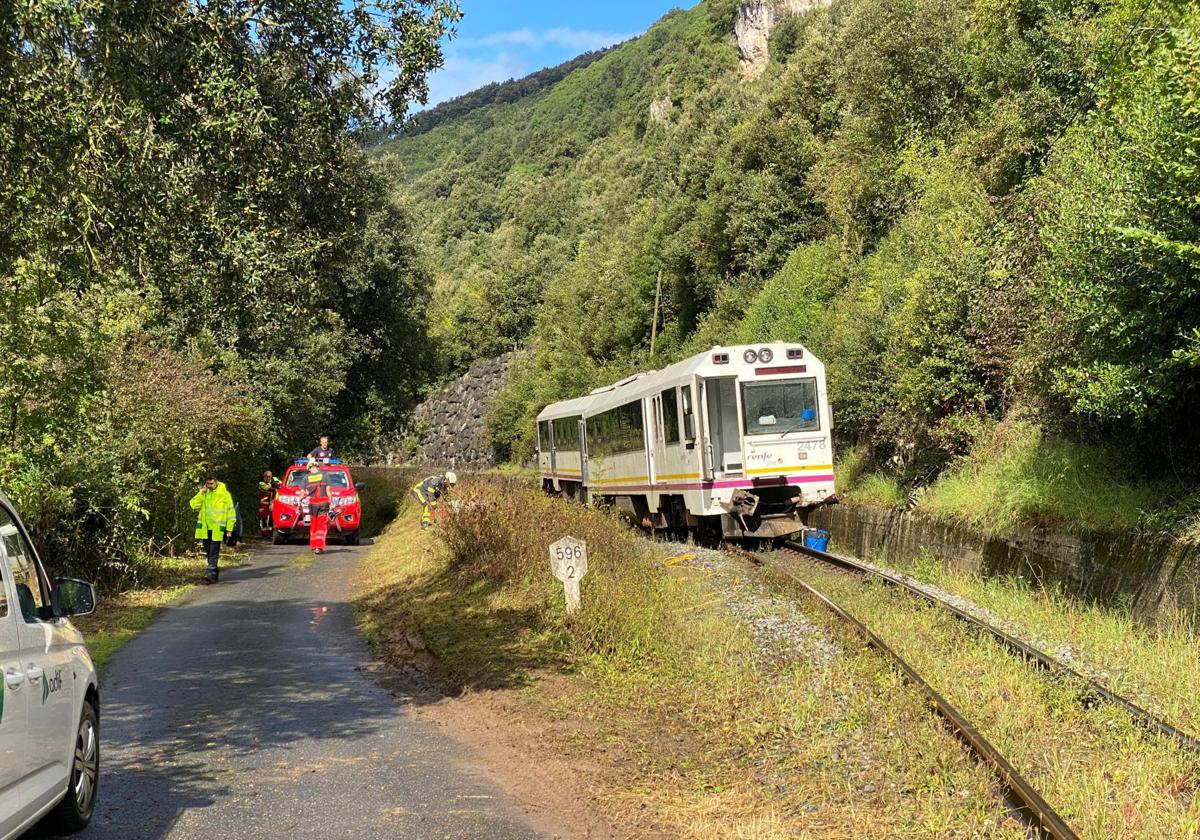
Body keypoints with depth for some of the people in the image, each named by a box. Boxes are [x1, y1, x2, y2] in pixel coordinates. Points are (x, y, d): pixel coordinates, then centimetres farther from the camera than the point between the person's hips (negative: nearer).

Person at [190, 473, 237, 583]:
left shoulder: (223, 493, -5)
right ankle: (215, 571, 26)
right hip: (205, 527, 5)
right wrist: (202, 492, -12)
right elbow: (194, 505, -4)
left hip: (217, 528, -5)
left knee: (214, 552, -10)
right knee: (208, 552, 13)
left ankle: (211, 573, -13)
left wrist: (229, 528, -5)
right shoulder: (203, 493, 8)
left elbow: (230, 511, -2)